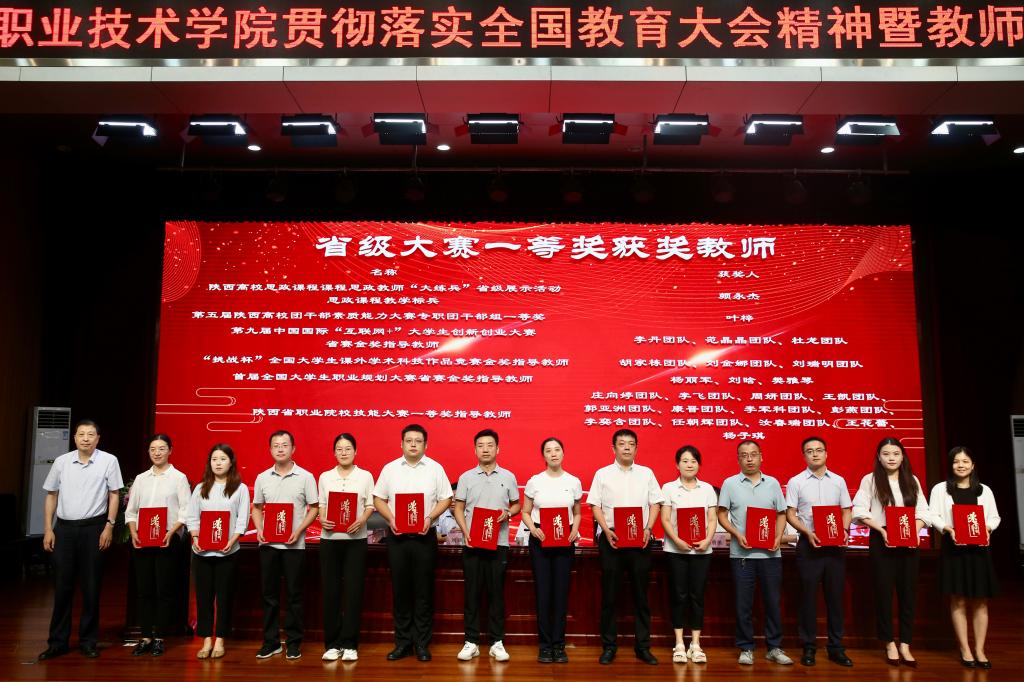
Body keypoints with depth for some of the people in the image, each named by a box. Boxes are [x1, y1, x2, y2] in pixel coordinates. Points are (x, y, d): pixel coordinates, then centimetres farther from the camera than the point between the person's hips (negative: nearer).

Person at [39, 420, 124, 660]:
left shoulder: (108, 461, -2)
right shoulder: (61, 462, 5)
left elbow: (114, 494, 0)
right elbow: (51, 495, 10)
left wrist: (109, 526, -7)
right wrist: (48, 530, 5)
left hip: (93, 528, -2)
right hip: (64, 528, 2)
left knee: (91, 587, 5)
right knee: (62, 586, 6)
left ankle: (88, 641, 16)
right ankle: (58, 642, 17)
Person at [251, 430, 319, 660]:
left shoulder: (305, 477, -3)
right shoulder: (262, 478, 8)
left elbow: (314, 508, -1)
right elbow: (257, 507, 14)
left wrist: (298, 531, -13)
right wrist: (259, 529, -3)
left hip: (294, 544, -3)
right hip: (268, 544, 3)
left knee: (294, 595, 3)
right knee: (269, 594, 9)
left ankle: (293, 642, 13)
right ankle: (271, 641, 20)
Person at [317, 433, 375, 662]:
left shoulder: (365, 476, 3)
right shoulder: (325, 477, 8)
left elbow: (370, 505, 3)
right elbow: (320, 505, 9)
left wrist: (362, 520, -16)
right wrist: (322, 519, -11)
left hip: (356, 540, -1)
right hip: (330, 539, 2)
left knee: (353, 591, -1)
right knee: (331, 591, 3)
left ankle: (349, 644, 6)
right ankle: (332, 643, 12)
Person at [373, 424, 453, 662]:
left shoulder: (435, 468, 1)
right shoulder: (390, 468, 5)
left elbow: (445, 499, 1)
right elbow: (378, 499, 6)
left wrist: (430, 517, -15)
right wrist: (390, 519, -10)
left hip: (425, 536, -1)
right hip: (397, 536, 1)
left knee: (423, 591, 3)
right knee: (400, 590, 7)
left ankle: (422, 643, 13)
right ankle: (403, 642, 18)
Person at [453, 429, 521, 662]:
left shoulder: (508, 477, 5)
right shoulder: (466, 477, 4)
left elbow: (516, 505, 12)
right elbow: (458, 509, 5)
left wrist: (508, 513, -10)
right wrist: (465, 532, -10)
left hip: (499, 543, 0)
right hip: (472, 543, 0)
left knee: (496, 593, 4)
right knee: (472, 593, 4)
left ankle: (496, 642, 13)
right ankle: (471, 642, 12)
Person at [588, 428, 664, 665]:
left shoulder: (646, 473, 9)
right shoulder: (602, 474, 5)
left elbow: (655, 504, 7)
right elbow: (596, 506, 3)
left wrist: (648, 529, -8)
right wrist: (607, 531, -10)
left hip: (640, 539, 1)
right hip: (611, 538, -1)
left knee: (641, 593, 5)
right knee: (609, 593, 3)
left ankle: (643, 646, 15)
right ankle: (608, 646, 12)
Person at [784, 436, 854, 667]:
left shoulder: (838, 481, 9)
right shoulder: (796, 482, 0)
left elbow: (847, 510, 11)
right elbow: (790, 514, -2)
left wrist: (845, 530, -7)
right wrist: (808, 533, -16)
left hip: (835, 544, 2)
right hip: (809, 544, -2)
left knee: (835, 595, 6)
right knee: (808, 596, 2)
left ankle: (836, 648, 15)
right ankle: (809, 647, 11)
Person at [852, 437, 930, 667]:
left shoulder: (912, 480, 10)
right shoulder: (870, 480, -1)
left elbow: (922, 512, 8)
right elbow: (859, 512, -6)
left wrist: (916, 530, -10)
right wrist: (881, 530, -17)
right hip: (881, 541, -3)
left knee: (908, 592, 4)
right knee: (884, 591, 2)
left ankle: (905, 644, 12)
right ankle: (890, 644, 13)